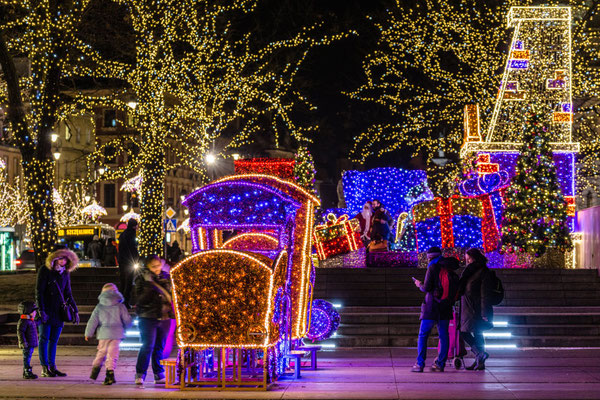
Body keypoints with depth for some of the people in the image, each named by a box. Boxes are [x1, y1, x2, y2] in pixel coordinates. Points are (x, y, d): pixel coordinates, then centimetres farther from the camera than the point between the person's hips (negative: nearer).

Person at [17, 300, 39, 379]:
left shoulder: (31, 321, 15)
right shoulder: (23, 321, -16)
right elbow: (20, 332, -20)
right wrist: (23, 342, -23)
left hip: (31, 344, 10)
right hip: (27, 344, -10)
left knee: (28, 358, 14)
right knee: (27, 358, -7)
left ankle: (25, 373, 21)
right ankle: (27, 373, -6)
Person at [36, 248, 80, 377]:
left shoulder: (65, 274, 10)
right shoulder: (44, 271, -6)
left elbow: (68, 294, 16)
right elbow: (39, 292, -12)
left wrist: (75, 311, 9)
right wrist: (41, 310, -20)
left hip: (58, 312, 5)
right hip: (46, 311, -5)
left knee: (54, 340, 6)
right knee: (44, 339, -4)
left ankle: (52, 367, 9)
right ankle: (45, 369, -4)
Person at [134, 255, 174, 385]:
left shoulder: (166, 277, 10)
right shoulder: (142, 279, -3)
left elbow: (171, 295, 21)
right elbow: (140, 300, -11)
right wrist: (149, 289, -24)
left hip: (164, 317, 4)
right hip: (148, 317, -4)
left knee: (160, 347, 9)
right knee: (148, 346, -11)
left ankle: (159, 375, 15)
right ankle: (140, 374, -3)